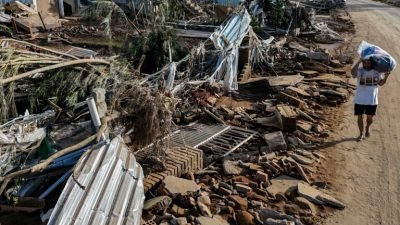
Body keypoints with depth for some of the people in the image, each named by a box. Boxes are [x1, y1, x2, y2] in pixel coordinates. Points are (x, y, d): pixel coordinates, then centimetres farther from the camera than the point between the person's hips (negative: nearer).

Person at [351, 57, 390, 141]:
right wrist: (359, 61, -35)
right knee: (360, 117, 5)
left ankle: (367, 129, 43)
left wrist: (386, 76, -15)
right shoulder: (359, 70, -9)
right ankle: (361, 134, 24)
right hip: (360, 99, -2)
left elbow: (381, 83, 1)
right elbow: (353, 72, -32)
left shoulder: (377, 71, -2)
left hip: (372, 100, 2)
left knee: (370, 117, 12)